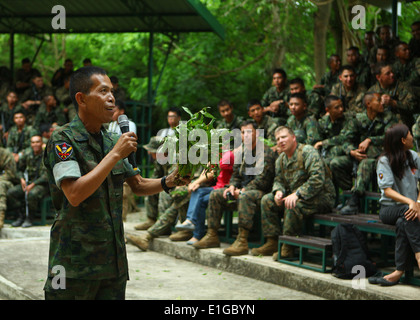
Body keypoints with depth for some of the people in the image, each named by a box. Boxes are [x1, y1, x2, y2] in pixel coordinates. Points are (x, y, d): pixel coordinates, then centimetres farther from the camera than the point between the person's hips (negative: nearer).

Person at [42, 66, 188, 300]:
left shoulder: (111, 140, 12)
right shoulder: (64, 139, -11)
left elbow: (138, 185, 17)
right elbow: (74, 195, -24)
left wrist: (169, 182, -3)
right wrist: (116, 154, -21)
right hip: (75, 261, -6)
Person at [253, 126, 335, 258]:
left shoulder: (308, 151, -17)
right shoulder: (281, 159, 9)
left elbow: (318, 179, -27)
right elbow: (279, 180, 17)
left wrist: (297, 194, -31)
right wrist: (278, 191, -8)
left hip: (321, 196, -8)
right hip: (296, 194, 8)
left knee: (293, 205, -35)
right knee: (267, 200, -3)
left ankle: (288, 248, -23)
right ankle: (272, 243, -3)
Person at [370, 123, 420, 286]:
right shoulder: (384, 161, -5)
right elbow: (387, 191, -13)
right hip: (389, 209, -2)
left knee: (402, 223, -32)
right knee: (407, 212, -36)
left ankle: (399, 272, -33)